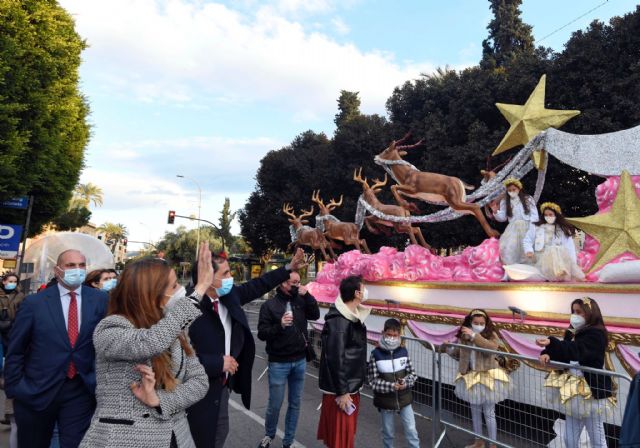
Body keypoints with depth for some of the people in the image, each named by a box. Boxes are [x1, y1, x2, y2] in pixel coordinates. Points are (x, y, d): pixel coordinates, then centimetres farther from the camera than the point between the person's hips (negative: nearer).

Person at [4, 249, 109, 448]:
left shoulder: (100, 300, -3)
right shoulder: (34, 303, -5)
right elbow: (15, 351, 0)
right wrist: (14, 388, 0)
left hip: (81, 391, 0)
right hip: (36, 391, 1)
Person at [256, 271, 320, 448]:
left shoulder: (301, 301, 3)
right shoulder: (269, 305, -9)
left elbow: (315, 315, -6)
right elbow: (261, 333, -12)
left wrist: (308, 296, -16)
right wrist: (280, 325, -27)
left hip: (300, 361, 4)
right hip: (279, 363, -4)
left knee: (295, 404, 12)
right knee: (275, 405, 7)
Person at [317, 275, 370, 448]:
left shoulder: (352, 316, 6)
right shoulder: (339, 321, -24)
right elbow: (335, 359, -25)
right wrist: (341, 392, -22)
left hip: (351, 386, 9)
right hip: (340, 389, -9)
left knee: (347, 432, 20)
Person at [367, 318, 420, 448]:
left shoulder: (403, 352, -4)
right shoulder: (376, 354, -13)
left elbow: (412, 373, 1)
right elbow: (372, 380, -12)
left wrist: (405, 382, -20)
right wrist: (391, 386, -23)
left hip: (404, 399, 2)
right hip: (386, 401, -2)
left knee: (411, 430, 9)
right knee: (388, 432, 14)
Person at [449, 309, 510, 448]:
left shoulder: (491, 335, -10)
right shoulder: (464, 336, 1)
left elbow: (492, 347, -32)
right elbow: (457, 354, 11)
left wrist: (474, 335, -35)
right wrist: (448, 347, -9)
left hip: (488, 377, -5)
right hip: (471, 377, 5)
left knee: (489, 413, 4)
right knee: (475, 411, 18)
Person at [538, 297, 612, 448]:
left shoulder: (596, 334, -13)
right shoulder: (573, 333, 11)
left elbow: (577, 351, -29)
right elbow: (564, 352, 7)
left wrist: (551, 343, -44)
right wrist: (547, 354, -16)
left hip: (591, 392, -7)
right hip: (574, 392, 7)